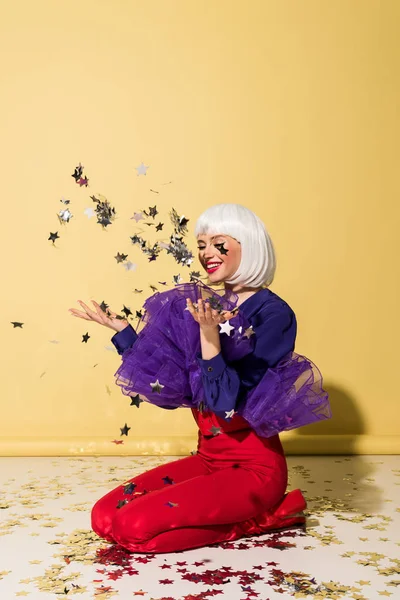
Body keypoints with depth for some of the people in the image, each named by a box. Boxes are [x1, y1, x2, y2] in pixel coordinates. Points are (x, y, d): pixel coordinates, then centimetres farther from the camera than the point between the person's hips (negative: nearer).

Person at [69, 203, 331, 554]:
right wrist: (119, 329, 6)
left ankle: (266, 516, -1)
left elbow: (228, 404, -21)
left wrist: (209, 335, -29)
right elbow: (171, 389, 6)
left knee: (133, 526, -21)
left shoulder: (273, 314, -14)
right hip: (208, 459, 8)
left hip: (253, 469, -7)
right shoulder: (209, 307, 6)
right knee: (105, 517, -6)